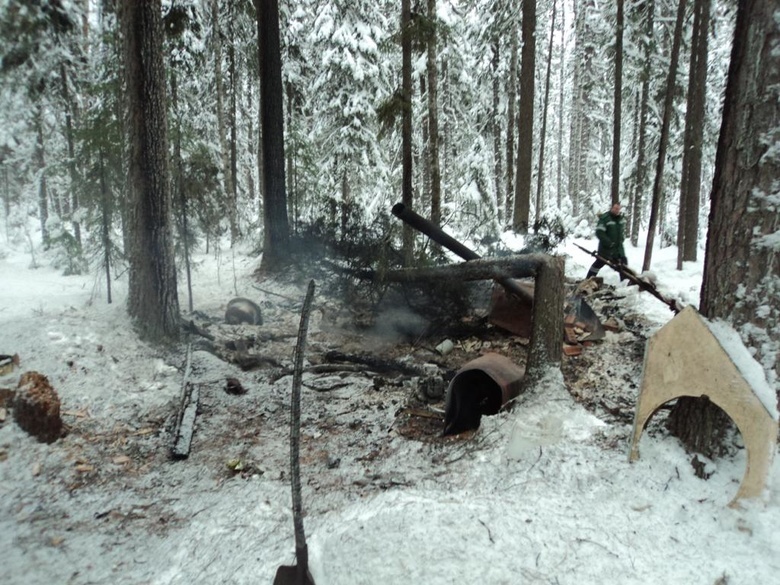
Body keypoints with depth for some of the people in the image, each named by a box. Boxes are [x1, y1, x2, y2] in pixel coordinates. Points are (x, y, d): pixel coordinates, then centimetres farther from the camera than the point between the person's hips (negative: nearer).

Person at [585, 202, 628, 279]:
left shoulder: (622, 218, 5)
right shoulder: (604, 218, -18)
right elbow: (599, 232, -24)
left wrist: (621, 240, 10)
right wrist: (609, 243, -26)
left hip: (618, 246, 6)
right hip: (606, 247, -6)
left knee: (623, 262, 6)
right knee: (599, 263, 0)